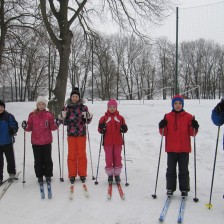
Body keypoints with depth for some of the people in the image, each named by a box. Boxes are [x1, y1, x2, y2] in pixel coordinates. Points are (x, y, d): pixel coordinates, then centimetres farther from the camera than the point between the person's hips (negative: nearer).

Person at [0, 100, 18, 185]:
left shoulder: (9, 116, -5)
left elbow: (14, 125, -5)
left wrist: (13, 130, -25)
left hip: (7, 142, -2)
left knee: (10, 158, 11)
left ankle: (12, 173, 30)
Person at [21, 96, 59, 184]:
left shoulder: (49, 115, 0)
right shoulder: (32, 115, 2)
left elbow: (52, 128, -1)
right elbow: (30, 128, 4)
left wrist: (56, 124, -20)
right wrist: (25, 127, -16)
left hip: (47, 141, -1)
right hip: (36, 141, 1)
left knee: (47, 159, 8)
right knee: (38, 160, 9)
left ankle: (48, 175, 22)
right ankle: (39, 176, 21)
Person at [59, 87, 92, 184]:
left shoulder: (84, 107, 0)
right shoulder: (67, 108, 3)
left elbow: (87, 122, 2)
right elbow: (65, 123, 5)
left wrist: (89, 117, -18)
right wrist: (63, 117, -13)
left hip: (82, 133, -1)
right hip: (71, 134, 1)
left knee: (81, 154, 6)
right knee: (71, 154, 5)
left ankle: (82, 174, 17)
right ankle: (72, 175, 15)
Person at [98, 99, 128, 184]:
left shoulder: (120, 118, 5)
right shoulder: (104, 118, 2)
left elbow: (124, 128, 8)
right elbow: (100, 130, 3)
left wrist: (124, 129, -14)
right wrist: (102, 128, -19)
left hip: (118, 142, 1)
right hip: (107, 143, -1)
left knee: (117, 158, 7)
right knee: (109, 159, 4)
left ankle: (117, 174, 20)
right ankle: (110, 175, 18)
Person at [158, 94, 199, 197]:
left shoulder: (188, 117, 1)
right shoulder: (167, 117, 2)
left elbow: (192, 133, 2)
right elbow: (164, 133, 2)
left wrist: (194, 127, -18)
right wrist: (162, 127, -18)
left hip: (184, 149, -1)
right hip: (171, 148, 1)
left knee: (183, 170, 7)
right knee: (171, 169, 9)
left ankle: (184, 189, 18)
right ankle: (170, 188, 20)